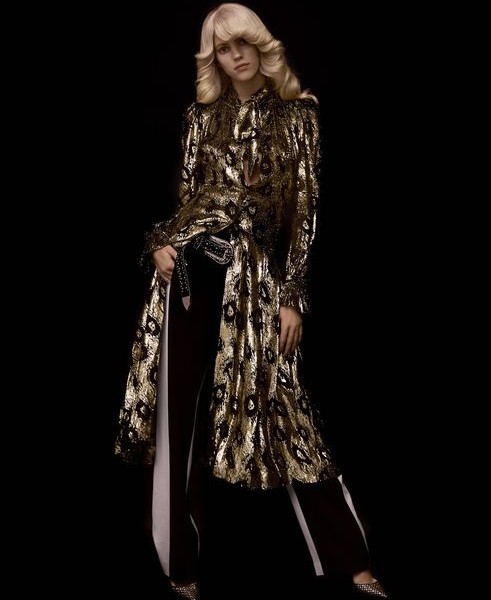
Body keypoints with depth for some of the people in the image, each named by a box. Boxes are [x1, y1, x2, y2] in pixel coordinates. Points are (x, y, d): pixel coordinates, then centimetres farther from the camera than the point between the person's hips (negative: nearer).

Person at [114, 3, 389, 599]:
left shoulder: (297, 112, 5)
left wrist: (292, 297, -5)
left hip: (256, 275, -2)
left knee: (287, 411, -2)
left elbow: (306, 207, 0)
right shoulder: (201, 116, 13)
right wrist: (161, 241, -4)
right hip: (190, 268, 3)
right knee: (182, 412, 4)